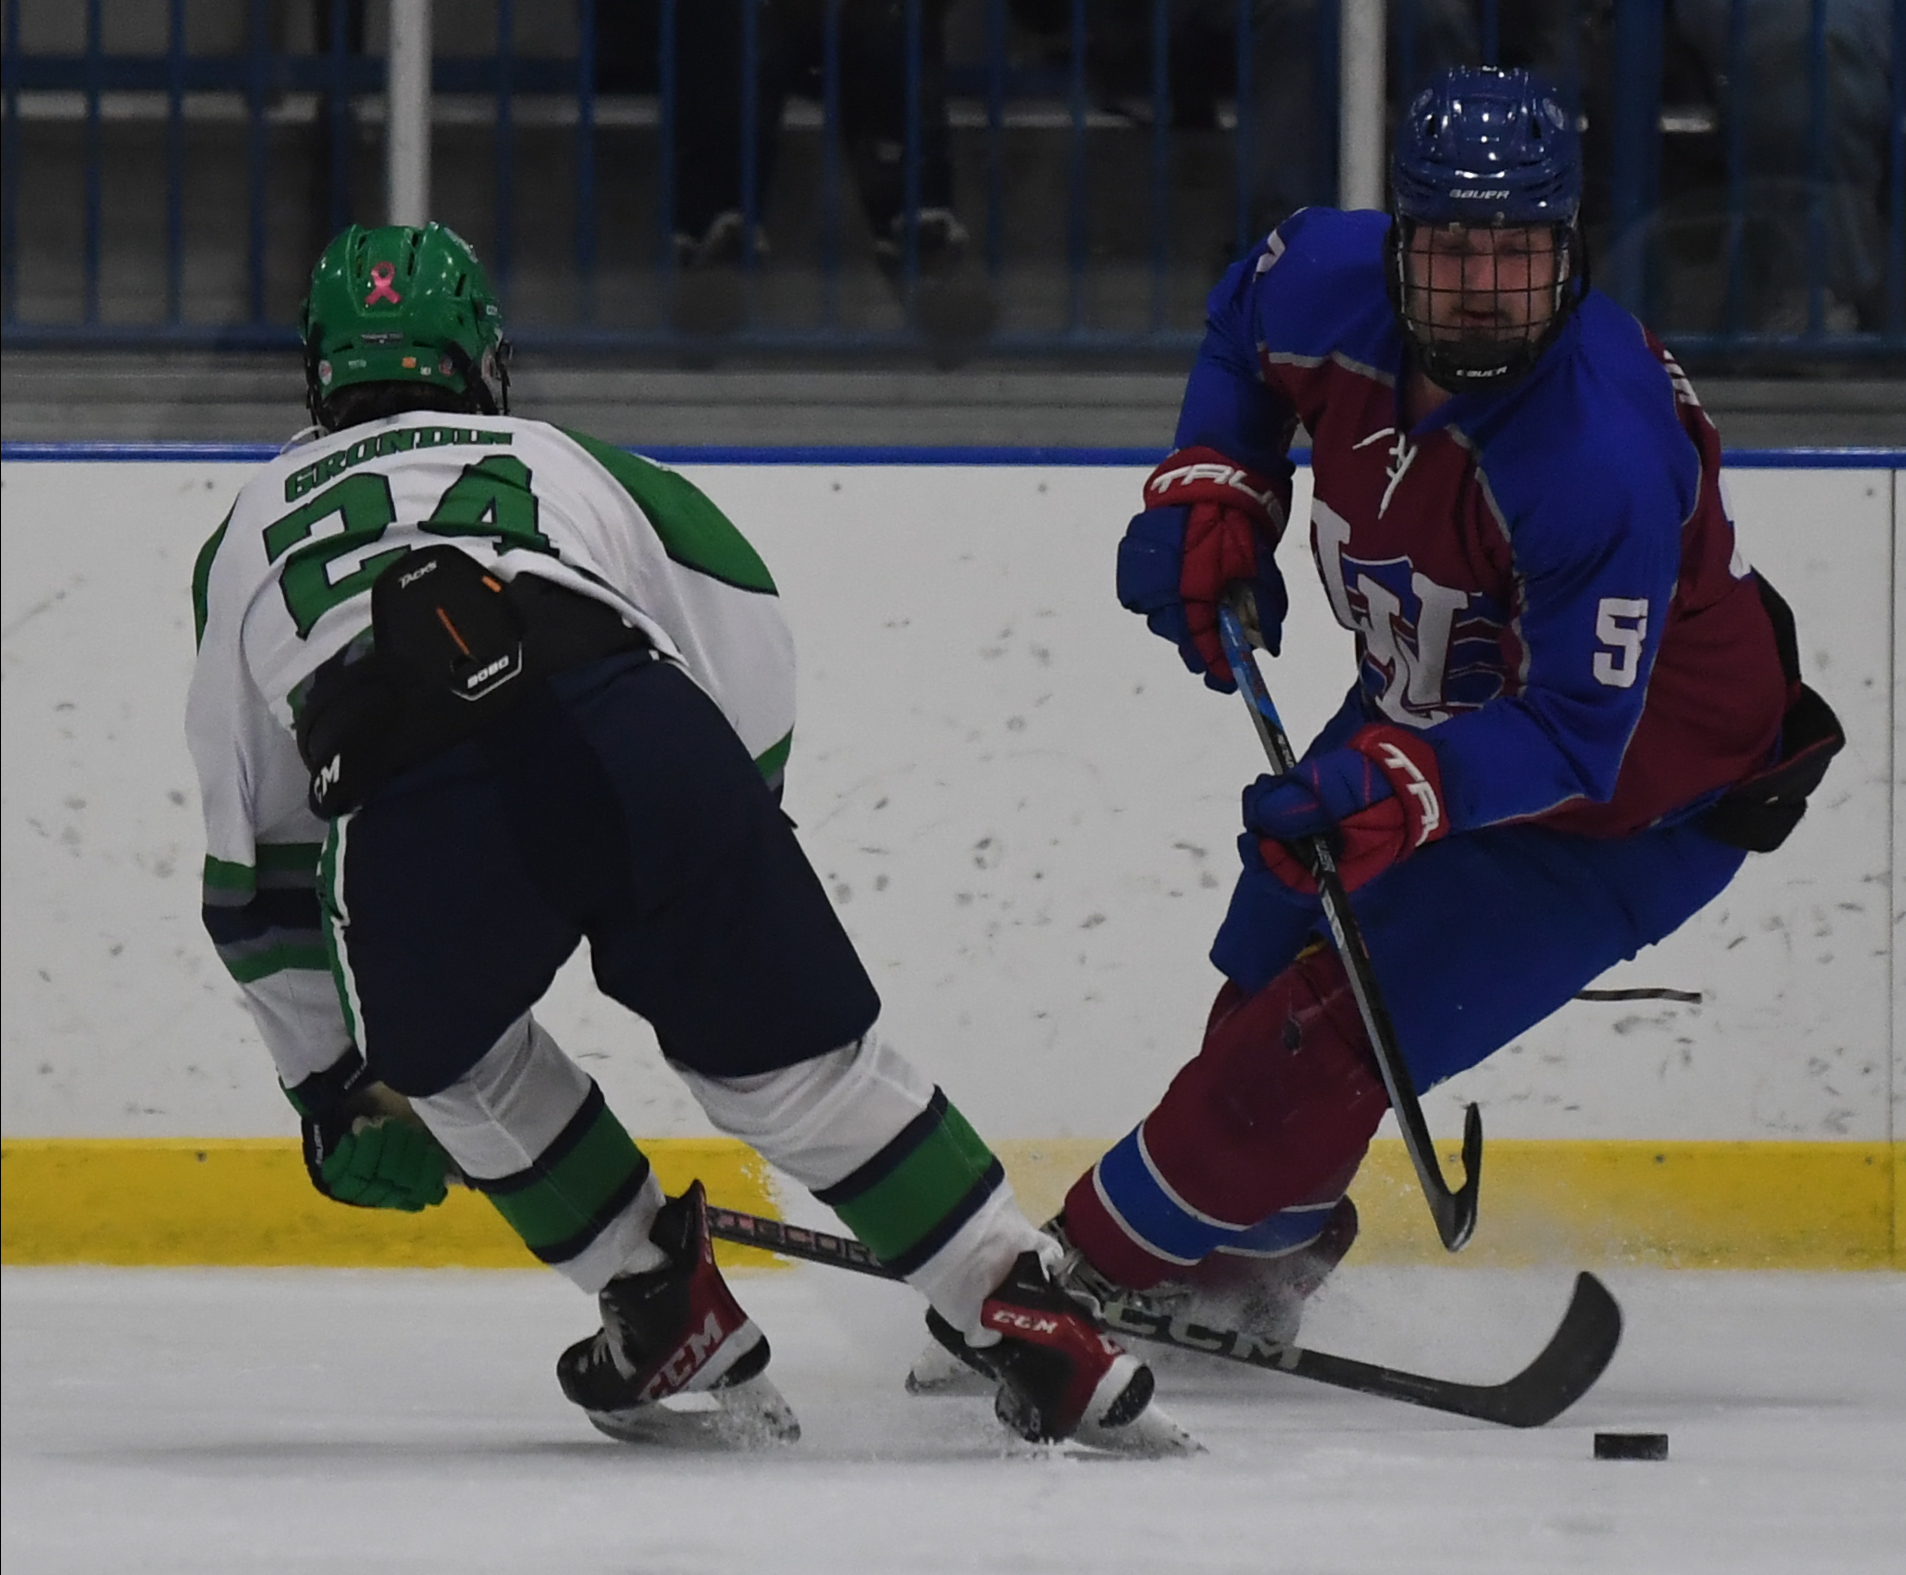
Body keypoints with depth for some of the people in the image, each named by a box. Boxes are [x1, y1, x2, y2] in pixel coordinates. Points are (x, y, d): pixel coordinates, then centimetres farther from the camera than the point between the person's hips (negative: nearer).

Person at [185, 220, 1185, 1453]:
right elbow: (746, 638, 21)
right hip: (635, 741, 0)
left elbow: (256, 864, 39)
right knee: (799, 1059, 14)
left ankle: (665, 1308, 27)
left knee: (450, 1052, 31)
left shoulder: (250, 534, 38)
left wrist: (340, 1082, 44)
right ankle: (1038, 1341, 8)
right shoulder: (553, 458, 37)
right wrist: (739, 816, 31)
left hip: (408, 822, 0)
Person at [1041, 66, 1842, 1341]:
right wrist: (1212, 489, -5)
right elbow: (1248, 330, 8)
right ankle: (1250, 1269, 40)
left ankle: (1099, 1271, 4)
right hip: (1432, 704, 8)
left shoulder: (1600, 459, -39)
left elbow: (1576, 735, -36)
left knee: (1321, 1042, -13)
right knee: (1266, 982, 16)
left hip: (1634, 793, -8)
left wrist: (1401, 790, -49)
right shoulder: (1333, 282, -20)